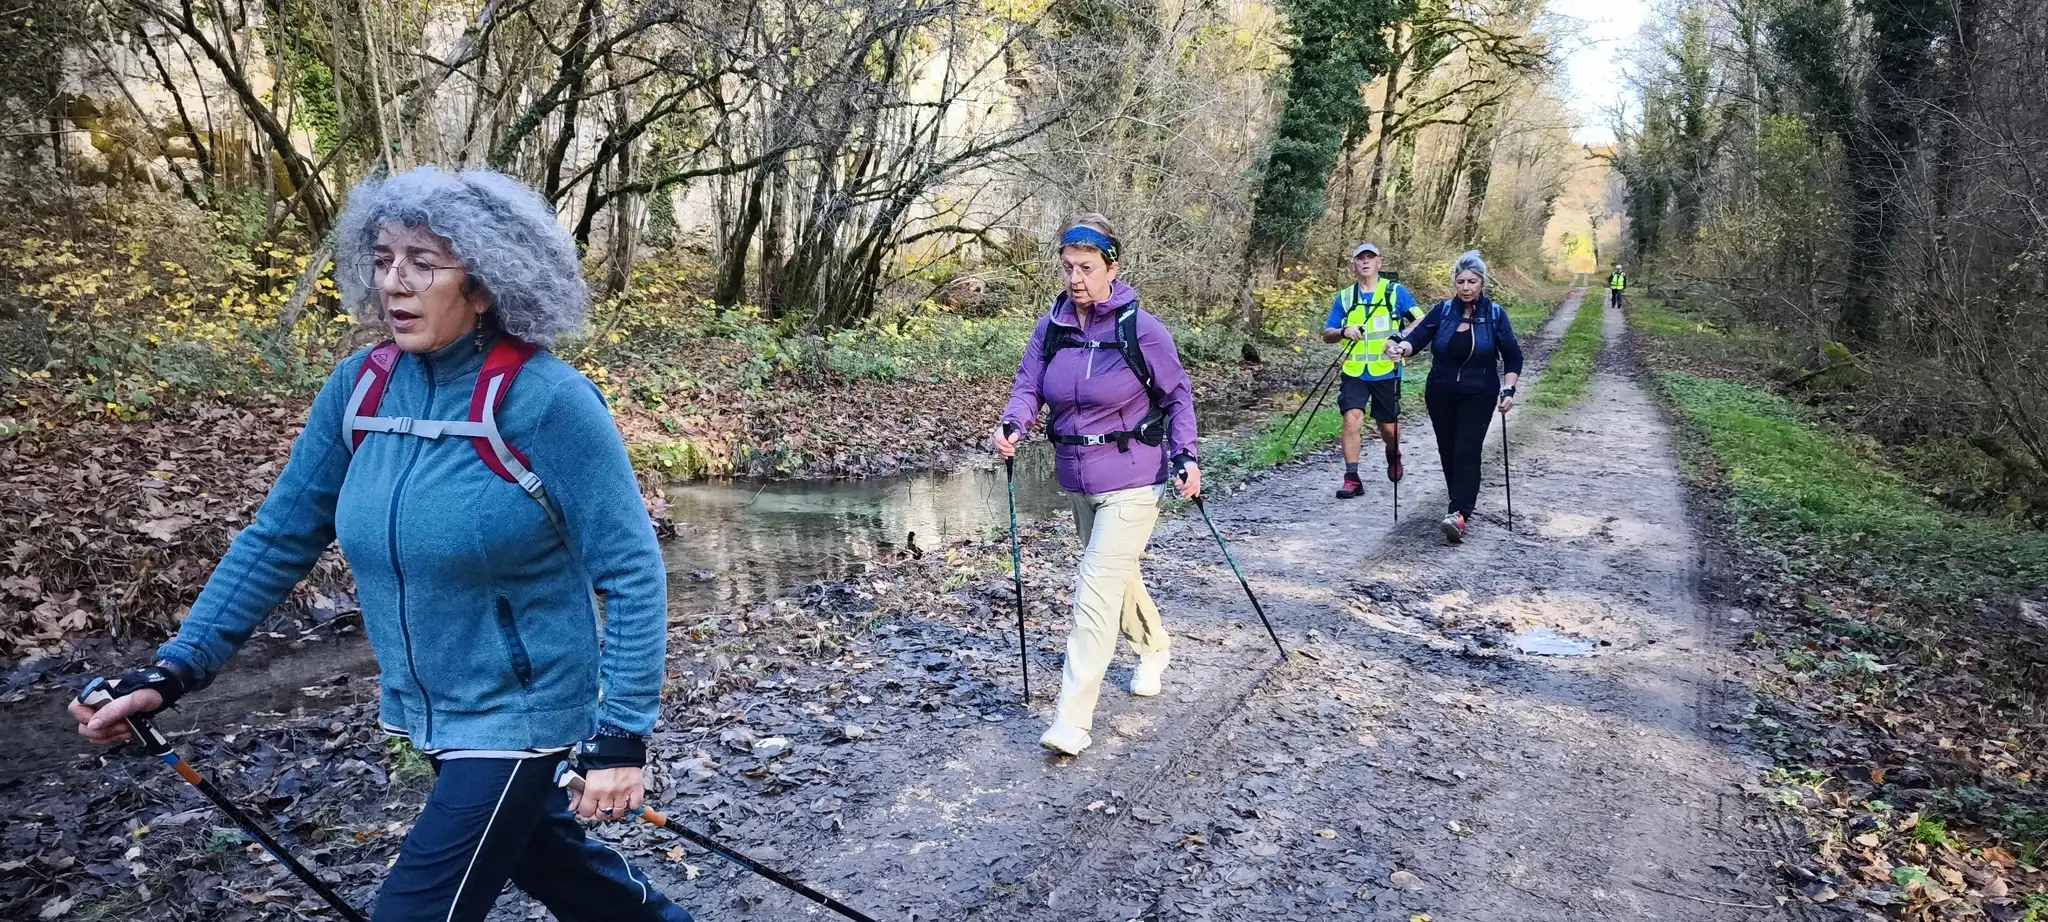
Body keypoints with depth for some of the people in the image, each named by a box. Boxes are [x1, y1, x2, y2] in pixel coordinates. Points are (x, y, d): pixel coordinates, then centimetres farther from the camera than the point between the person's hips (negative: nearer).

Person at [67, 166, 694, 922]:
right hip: (428, 710, 7)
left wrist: (620, 737, -21)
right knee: (541, 854, 25)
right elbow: (278, 538, 5)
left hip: (518, 713, -6)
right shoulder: (359, 388, -4)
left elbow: (631, 571, -20)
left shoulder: (544, 400, -22)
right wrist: (173, 671, -3)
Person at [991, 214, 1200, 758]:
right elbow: (1029, 386, 0)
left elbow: (1177, 395, -3)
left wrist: (1186, 456, -10)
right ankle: (1154, 650, 52)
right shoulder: (1050, 329, -1)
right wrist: (1013, 426, -21)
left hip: (1132, 481, -6)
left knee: (1097, 591, -12)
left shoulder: (1141, 329, -13)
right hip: (1078, 480, 6)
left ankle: (1073, 720, -9)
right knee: (1118, 575, 24)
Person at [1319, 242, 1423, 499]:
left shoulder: (1395, 292, 0)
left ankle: (1394, 456, 45)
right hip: (1354, 372, 1)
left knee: (1388, 427, 11)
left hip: (1386, 372, -1)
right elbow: (1326, 334, 5)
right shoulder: (1344, 297, 6)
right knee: (1352, 418, -16)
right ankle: (1351, 479, -10)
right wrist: (1343, 331, -16)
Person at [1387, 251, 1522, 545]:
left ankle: (1459, 514, -20)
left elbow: (1513, 356, 0)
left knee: (1467, 452, -14)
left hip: (1479, 396, -3)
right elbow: (1417, 336, -12)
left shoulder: (1495, 314, -4)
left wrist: (1508, 390, -12)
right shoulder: (1443, 311, -1)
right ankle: (1464, 503, 29)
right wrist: (1402, 346, -35)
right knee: (1447, 452, 10)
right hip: (1440, 394, 3)